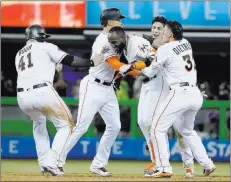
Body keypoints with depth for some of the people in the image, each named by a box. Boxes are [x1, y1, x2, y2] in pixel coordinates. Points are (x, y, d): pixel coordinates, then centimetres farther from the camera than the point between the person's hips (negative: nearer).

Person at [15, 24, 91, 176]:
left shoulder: (19, 54, 27)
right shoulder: (45, 47, 11)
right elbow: (69, 60, 5)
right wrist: (91, 63, 14)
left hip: (22, 97, 6)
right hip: (43, 93, -6)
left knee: (39, 121, 35)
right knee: (65, 125, 9)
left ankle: (43, 161, 25)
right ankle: (51, 161, -10)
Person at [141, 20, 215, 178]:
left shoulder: (165, 49, -5)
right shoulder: (186, 43, 14)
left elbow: (151, 72, 8)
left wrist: (140, 70, 28)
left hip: (180, 93, -8)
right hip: (196, 94, 8)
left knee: (158, 128, -1)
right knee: (187, 130, 26)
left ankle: (164, 168, -12)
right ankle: (207, 164, 22)